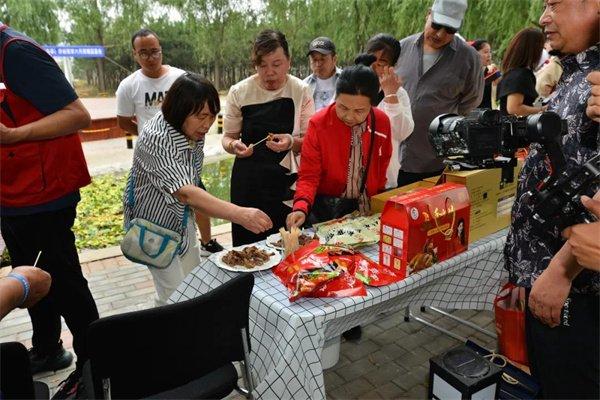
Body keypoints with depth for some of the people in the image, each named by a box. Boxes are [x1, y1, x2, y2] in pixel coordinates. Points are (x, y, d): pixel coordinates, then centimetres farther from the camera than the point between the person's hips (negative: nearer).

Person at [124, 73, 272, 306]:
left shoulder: (193, 129, -8)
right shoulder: (156, 138, -33)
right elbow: (184, 193, -46)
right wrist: (239, 214, -55)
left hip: (181, 217, 7)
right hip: (155, 221, -7)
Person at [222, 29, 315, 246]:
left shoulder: (301, 91, -2)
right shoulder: (239, 92, -1)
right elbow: (228, 137, 8)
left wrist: (292, 143, -21)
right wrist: (234, 145, -15)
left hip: (288, 182, 0)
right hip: (248, 183, 1)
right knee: (247, 247, 6)